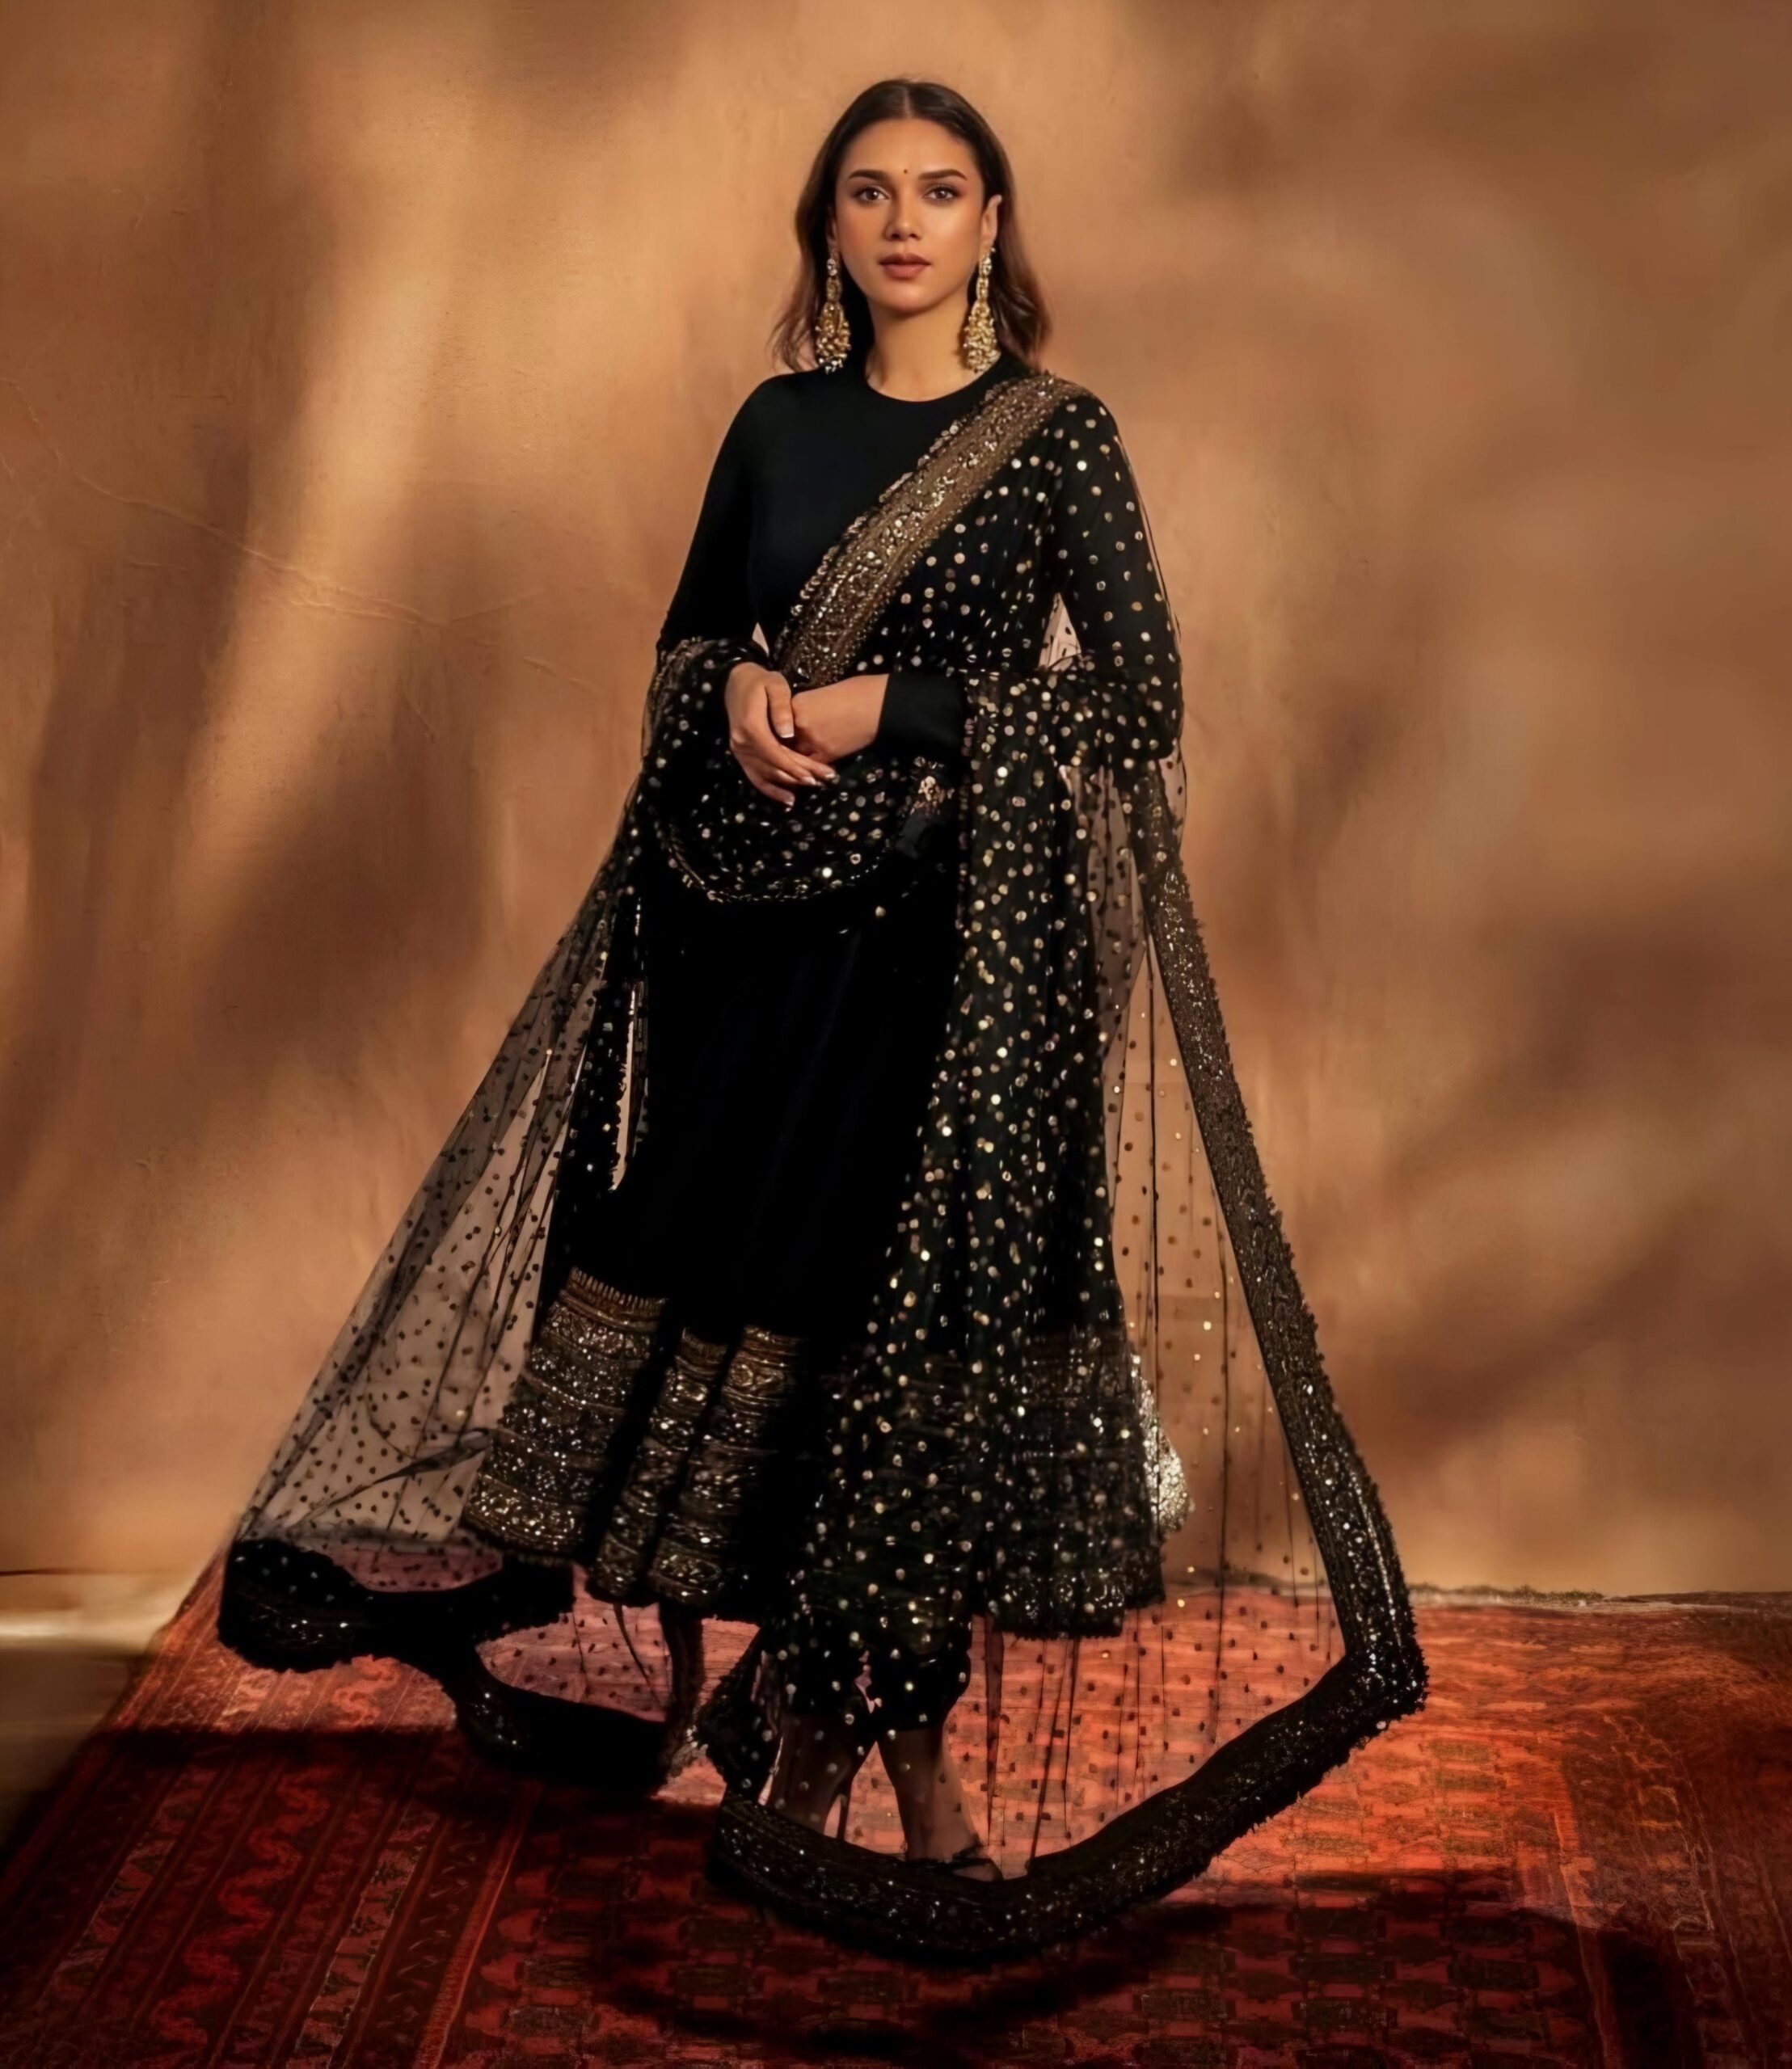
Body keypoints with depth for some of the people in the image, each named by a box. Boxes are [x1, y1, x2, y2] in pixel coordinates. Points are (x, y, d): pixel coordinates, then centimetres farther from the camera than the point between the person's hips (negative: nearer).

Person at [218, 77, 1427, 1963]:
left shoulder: (1057, 432, -1)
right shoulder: (779, 423, 11)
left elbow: (1141, 693, -6)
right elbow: (685, 638, 18)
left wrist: (899, 710, -14)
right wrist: (738, 689, -5)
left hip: (956, 934, -4)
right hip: (757, 910, 4)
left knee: (905, 1307, -3)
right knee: (691, 1264, 6)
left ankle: (896, 1734, 11)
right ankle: (683, 1663, 22)